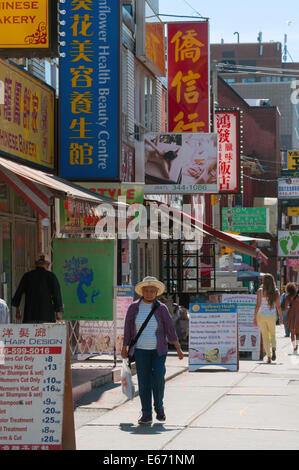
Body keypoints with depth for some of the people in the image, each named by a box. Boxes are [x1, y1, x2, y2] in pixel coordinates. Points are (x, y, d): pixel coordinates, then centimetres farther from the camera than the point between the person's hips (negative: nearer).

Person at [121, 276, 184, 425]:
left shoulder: (161, 308, -1)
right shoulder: (134, 307, 1)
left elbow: (170, 328, 1)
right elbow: (128, 328, 6)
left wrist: (178, 348, -1)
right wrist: (124, 348, 5)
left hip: (158, 350, -1)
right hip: (140, 350, 1)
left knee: (158, 378, -13)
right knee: (143, 382, -3)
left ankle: (159, 406, 11)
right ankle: (146, 414, 2)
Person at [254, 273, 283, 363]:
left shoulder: (260, 291, -6)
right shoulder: (276, 292, -1)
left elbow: (258, 305, -9)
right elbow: (278, 306, -1)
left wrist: (255, 317, -4)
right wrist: (281, 318, 7)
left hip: (261, 315, -1)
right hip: (272, 316, 1)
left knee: (265, 337, 6)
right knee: (272, 335, 20)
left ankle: (269, 357, 2)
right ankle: (273, 349, -7)